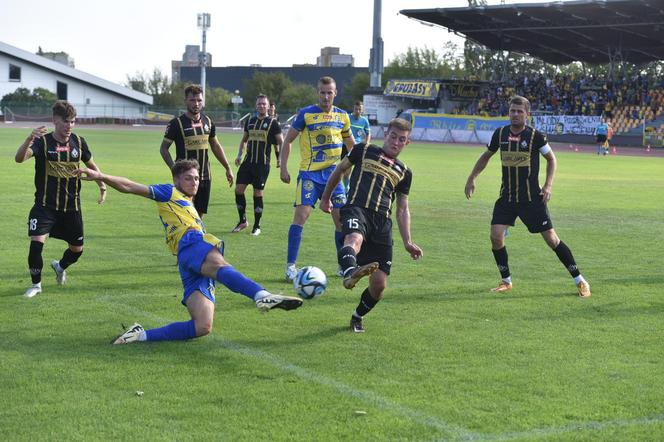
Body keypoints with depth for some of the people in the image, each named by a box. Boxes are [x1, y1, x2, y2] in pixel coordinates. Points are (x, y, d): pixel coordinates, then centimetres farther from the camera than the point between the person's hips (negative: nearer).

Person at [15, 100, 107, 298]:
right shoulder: (43, 142, -11)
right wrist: (30, 139, -47)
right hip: (45, 205, -3)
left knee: (77, 249, 10)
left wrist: (102, 186, 9)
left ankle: (60, 266, 45)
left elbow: (91, 165, 18)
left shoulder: (78, 142, 0)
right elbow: (19, 157, -30)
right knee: (36, 242, -19)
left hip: (72, 206, 4)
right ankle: (36, 284, 2)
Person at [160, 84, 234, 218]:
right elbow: (163, 149, -3)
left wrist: (227, 168, 18)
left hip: (205, 177, 5)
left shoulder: (208, 122, 8)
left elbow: (216, 146, 20)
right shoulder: (177, 123, -7)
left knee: (200, 214, 7)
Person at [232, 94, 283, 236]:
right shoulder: (249, 121, 13)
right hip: (248, 161, 5)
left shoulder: (273, 123, -1)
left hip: (263, 164, -4)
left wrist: (280, 158, -12)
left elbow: (281, 142, -1)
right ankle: (243, 221, 15)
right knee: (239, 189, -2)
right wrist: (240, 154, 12)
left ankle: (257, 226, 10)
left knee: (258, 194, -2)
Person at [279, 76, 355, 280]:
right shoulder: (306, 114, -4)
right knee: (301, 214, -15)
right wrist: (283, 168, -4)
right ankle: (291, 266, -10)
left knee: (342, 218, 3)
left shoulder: (342, 116, 8)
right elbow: (288, 140, 1)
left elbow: (350, 144, 24)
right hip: (309, 173, -4)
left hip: (333, 173, 4)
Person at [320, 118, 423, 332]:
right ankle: (350, 273, -73)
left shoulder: (404, 172, 24)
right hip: (357, 210, -3)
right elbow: (340, 170, 28)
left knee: (379, 285, -4)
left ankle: (357, 317, 22)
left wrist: (407, 241, 16)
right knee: (354, 238, -42)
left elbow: (402, 209, 26)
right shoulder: (364, 151, 16)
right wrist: (326, 197, 29)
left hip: (382, 222, 3)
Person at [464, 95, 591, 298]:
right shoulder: (500, 133, 2)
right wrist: (471, 178, 13)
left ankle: (580, 281, 8)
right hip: (506, 196, 4)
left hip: (532, 198, -3)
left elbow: (551, 159, 4)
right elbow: (486, 155, 18)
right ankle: (506, 281, 10)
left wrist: (548, 185, -7)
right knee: (496, 236, -10)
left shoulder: (535, 136, -9)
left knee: (551, 238, -3)